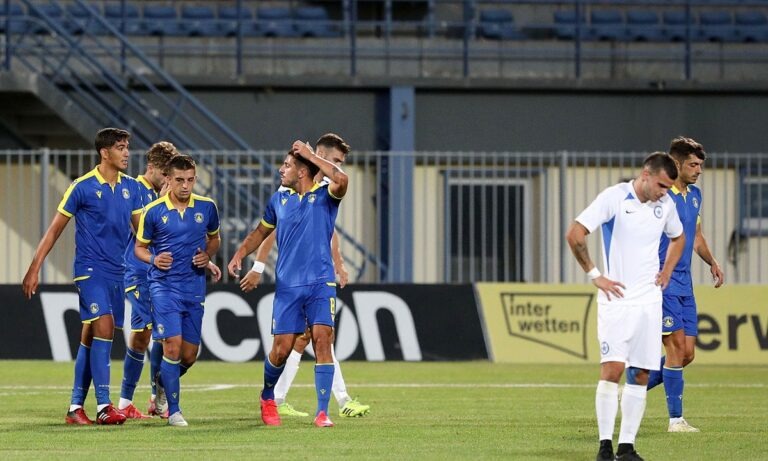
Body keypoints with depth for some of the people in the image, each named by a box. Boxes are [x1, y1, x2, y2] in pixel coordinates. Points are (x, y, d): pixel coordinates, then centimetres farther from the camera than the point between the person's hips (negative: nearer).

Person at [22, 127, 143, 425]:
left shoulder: (131, 187, 8)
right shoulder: (82, 187, -8)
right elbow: (55, 229, -3)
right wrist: (34, 269, -5)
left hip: (116, 272, 6)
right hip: (90, 267, -6)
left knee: (90, 337, 10)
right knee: (104, 324, -20)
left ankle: (76, 407, 16)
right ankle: (103, 406, -23)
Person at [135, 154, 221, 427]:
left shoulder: (207, 207, 3)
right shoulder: (153, 212, -4)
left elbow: (214, 238, 20)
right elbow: (140, 247, 8)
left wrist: (208, 256, -1)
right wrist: (154, 259, -14)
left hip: (194, 288, 3)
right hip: (163, 285, -3)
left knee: (189, 355, 6)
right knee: (172, 345, -15)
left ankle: (164, 382, 39)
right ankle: (174, 411, -5)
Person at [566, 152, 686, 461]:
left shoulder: (665, 204, 8)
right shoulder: (614, 197, -10)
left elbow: (678, 238, 28)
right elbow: (574, 235, -11)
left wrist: (666, 272, 14)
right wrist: (595, 275, -9)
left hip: (650, 301, 5)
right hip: (616, 299, -5)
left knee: (640, 375, 2)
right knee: (612, 369, -14)